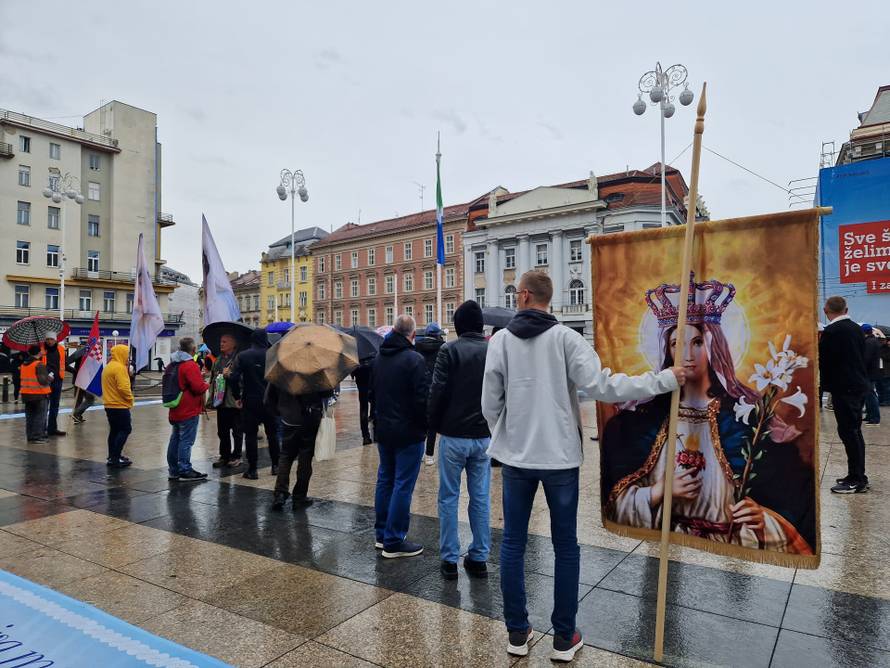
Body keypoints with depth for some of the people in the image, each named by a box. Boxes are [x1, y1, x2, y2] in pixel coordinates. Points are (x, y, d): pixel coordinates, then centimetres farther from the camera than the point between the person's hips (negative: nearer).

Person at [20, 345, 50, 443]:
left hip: (26, 394, 7)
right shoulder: (39, 364, -15)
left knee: (29, 416, 14)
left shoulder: (23, 364, 10)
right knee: (40, 416, 0)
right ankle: (37, 436, -2)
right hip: (40, 394, -7)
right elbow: (43, 380, -21)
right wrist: (49, 378, -3)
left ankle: (30, 436, 18)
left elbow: (24, 378, 18)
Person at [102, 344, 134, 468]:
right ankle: (116, 458, -7)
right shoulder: (119, 368, -17)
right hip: (120, 405, -10)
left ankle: (112, 457, 19)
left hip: (109, 405, 10)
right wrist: (130, 398, -10)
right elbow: (123, 387, -23)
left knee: (114, 430, 15)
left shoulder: (108, 367, 15)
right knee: (126, 429, -5)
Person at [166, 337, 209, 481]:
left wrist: (199, 376, 15)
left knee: (175, 439, 13)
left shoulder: (172, 365, 12)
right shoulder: (190, 365, -17)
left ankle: (174, 470, 21)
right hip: (189, 410, -9)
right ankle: (185, 471, -2)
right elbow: (199, 387, -21)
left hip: (175, 410, 9)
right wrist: (207, 385, 0)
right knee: (186, 441, -5)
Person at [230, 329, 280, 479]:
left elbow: (234, 378, -11)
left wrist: (237, 396, 1)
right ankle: (276, 466, 21)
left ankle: (252, 470, 6)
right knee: (272, 433, 14)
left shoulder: (242, 356, -4)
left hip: (250, 401, -1)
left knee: (250, 434, 6)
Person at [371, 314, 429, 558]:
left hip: (383, 430, 8)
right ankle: (394, 542, 5)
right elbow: (421, 398, -18)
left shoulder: (378, 358, 7)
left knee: (385, 480, 17)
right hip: (408, 432, -7)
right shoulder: (414, 359, -17)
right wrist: (424, 426, -4)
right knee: (403, 486, 0)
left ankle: (381, 534, 26)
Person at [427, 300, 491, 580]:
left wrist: (433, 424, 1)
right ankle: (479, 558, 19)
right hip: (484, 435, 3)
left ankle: (449, 560, 13)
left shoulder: (450, 350, -9)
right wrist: (493, 424, 11)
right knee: (480, 498, 11)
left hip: (453, 435, -3)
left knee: (448, 497, 8)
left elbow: (437, 392, -12)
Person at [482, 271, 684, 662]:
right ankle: (564, 638, 22)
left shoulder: (500, 340, -3)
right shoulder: (565, 337, -9)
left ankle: (517, 633, 23)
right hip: (559, 457, -1)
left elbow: (490, 404, -2)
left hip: (516, 458, 2)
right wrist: (665, 380, -8)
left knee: (513, 544, 13)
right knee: (566, 547, 12)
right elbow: (601, 386, -17)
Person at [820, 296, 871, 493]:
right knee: (854, 431, 15)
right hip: (859, 385, 9)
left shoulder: (831, 331, -16)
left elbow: (824, 360, -13)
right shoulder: (857, 328, 8)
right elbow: (862, 356, 15)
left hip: (844, 388, -8)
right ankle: (857, 475, 22)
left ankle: (857, 481, 1)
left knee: (848, 432, -4)